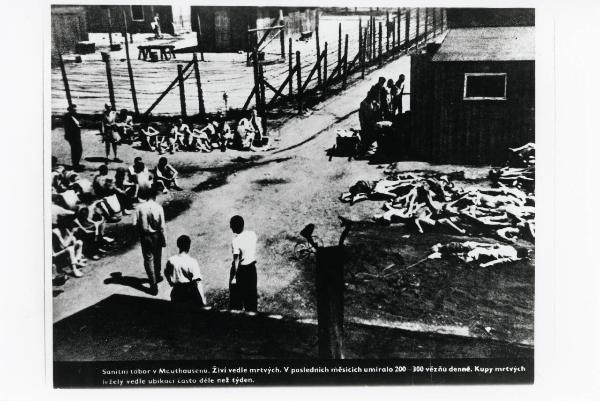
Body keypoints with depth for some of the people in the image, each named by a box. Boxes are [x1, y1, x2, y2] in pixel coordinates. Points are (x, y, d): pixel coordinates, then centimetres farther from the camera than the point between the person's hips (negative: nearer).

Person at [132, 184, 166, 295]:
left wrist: (140, 230, 9)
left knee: (148, 259, 6)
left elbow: (135, 224, -11)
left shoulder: (139, 207, -12)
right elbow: (162, 226, -11)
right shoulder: (158, 207, -15)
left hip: (144, 236, 0)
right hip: (156, 236, 0)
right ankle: (157, 276, 42)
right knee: (157, 257, 22)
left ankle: (154, 284, 1)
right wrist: (164, 240, -1)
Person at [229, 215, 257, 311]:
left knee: (236, 296, 9)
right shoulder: (252, 234, -5)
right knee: (251, 294, 16)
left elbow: (236, 260, -21)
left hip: (240, 269, -5)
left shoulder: (235, 240, -21)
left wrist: (234, 277, -16)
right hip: (252, 267, 5)